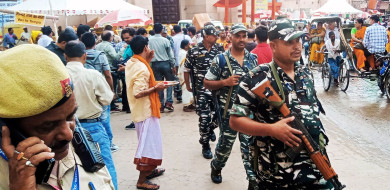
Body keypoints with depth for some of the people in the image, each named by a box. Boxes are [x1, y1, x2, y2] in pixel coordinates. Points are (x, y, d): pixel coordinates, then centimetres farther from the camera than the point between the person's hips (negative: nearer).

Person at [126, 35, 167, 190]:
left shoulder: (131, 63, 4)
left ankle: (149, 170, 39)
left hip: (140, 110, 10)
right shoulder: (142, 68, -24)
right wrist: (156, 88, -18)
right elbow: (138, 93, -30)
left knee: (147, 141, 23)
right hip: (145, 111, -10)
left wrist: (147, 60, 11)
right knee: (149, 144, 0)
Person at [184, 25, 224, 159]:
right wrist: (187, 85, 9)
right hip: (201, 90, -3)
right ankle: (205, 145, 14)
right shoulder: (194, 51, -7)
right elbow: (187, 69, 3)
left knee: (217, 114, 12)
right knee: (204, 118, -3)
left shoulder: (219, 50, 2)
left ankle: (211, 129, 47)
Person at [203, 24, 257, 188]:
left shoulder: (253, 58, 5)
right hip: (228, 110, -2)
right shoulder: (220, 59, -7)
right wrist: (225, 82, -19)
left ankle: (253, 179, 16)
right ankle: (216, 167, 40)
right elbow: (207, 83, -3)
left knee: (249, 144, 6)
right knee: (226, 143, 12)